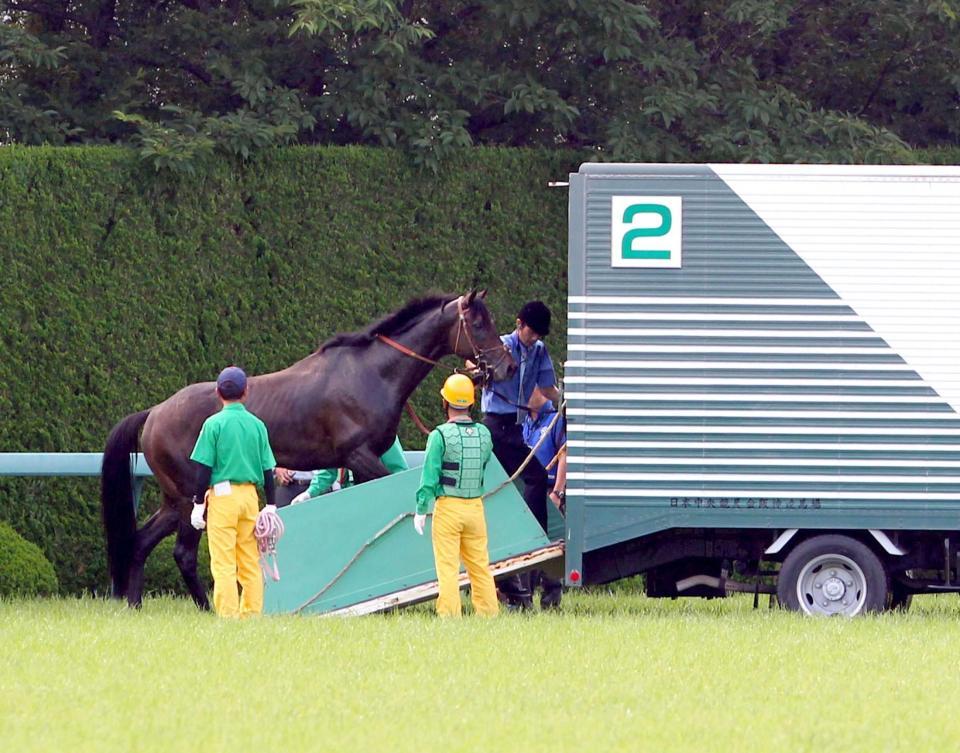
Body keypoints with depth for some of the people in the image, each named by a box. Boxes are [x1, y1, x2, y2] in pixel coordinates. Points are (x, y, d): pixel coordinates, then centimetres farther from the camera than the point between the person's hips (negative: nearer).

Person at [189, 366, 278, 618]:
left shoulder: (214, 424, -5)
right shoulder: (257, 425, 6)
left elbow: (204, 469, -7)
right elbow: (267, 469, 7)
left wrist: (198, 504, -3)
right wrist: (271, 505, 12)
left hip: (222, 496, -4)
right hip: (250, 494, 4)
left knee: (223, 564, -4)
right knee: (251, 564, 10)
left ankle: (228, 615, -9)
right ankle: (252, 613, 9)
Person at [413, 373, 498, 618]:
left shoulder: (441, 435, -11)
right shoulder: (484, 434, 3)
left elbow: (429, 476, -11)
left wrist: (420, 511, -5)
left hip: (448, 508, -4)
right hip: (476, 506, 4)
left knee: (448, 567, -2)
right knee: (480, 565, 11)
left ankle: (450, 615, -5)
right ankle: (489, 613, 11)